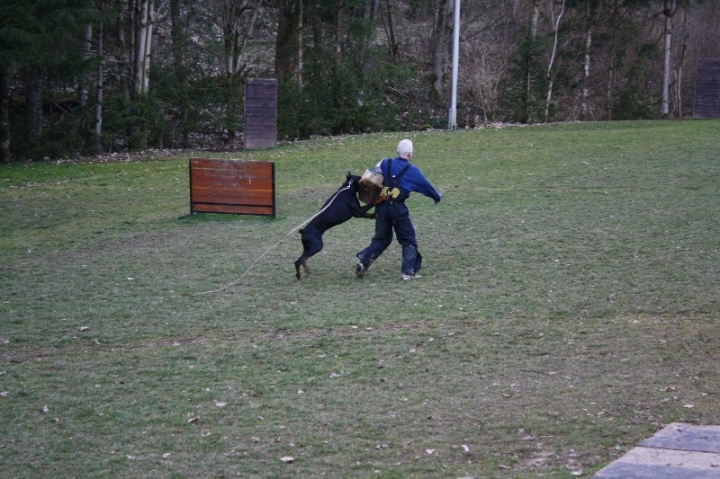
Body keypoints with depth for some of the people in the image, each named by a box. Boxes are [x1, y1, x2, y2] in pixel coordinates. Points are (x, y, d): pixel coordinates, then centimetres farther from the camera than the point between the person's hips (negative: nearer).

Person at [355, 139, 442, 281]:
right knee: (409, 241, 10)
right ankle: (408, 272, 4)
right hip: (398, 208, -4)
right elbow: (426, 186, 15)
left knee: (381, 238, 20)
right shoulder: (413, 171, 2)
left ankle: (363, 260, 6)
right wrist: (437, 197, 32)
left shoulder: (385, 163, 7)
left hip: (381, 206, 4)